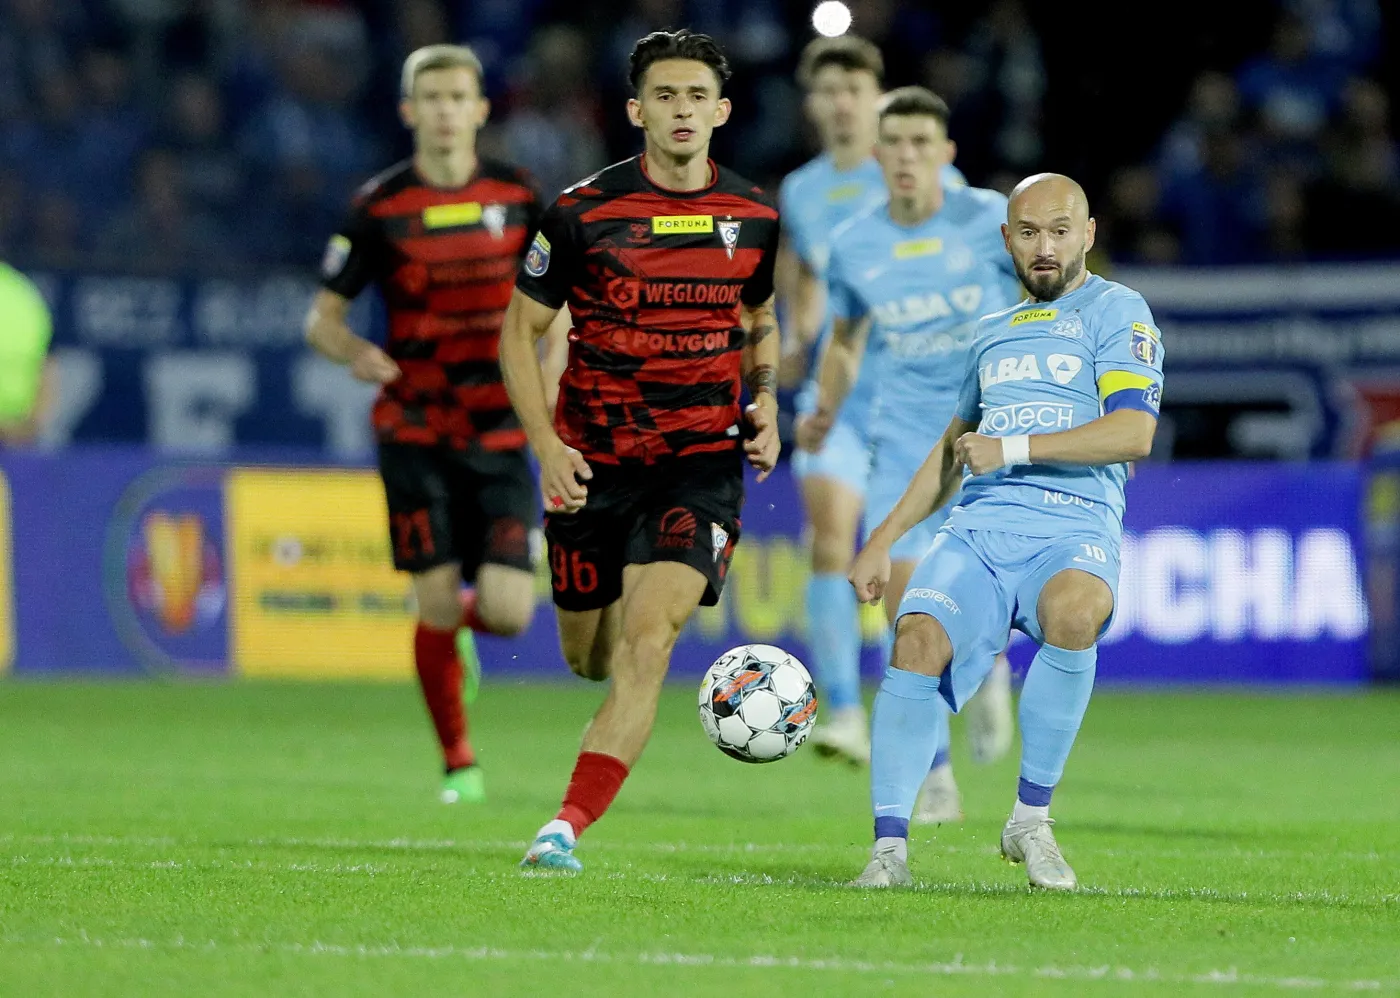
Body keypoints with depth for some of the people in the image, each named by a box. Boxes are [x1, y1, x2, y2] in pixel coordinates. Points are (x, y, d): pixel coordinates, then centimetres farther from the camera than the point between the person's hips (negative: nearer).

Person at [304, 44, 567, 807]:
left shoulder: (518, 198, 2)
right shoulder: (378, 207, -1)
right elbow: (322, 317, 4)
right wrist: (356, 353, -17)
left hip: (499, 434, 1)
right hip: (414, 435, -1)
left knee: (505, 613, -9)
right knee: (438, 607, -7)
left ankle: (495, 586, 29)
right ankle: (458, 764, 13)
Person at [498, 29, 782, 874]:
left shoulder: (755, 217, 3)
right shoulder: (582, 213, -5)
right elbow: (522, 329, 3)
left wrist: (765, 406, 3)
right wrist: (546, 444, -9)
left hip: (702, 458, 0)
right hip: (594, 461, 0)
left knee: (646, 643, -19)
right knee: (591, 659, 8)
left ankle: (567, 827, -20)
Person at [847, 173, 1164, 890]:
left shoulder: (1117, 312, 7)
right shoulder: (994, 332, 27)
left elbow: (1134, 432, -7)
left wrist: (1015, 447, -11)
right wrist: (885, 538, 30)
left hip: (1075, 526, -5)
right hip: (978, 527, 5)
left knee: (1072, 610, -38)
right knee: (919, 638, -26)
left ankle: (1031, 818, -22)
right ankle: (890, 844, -23)